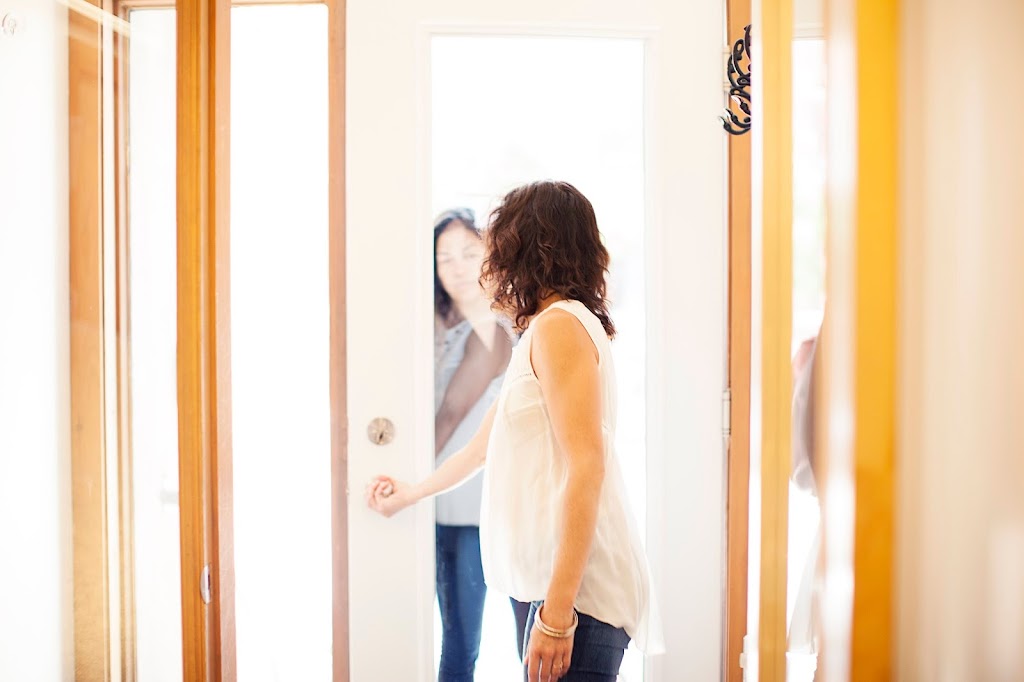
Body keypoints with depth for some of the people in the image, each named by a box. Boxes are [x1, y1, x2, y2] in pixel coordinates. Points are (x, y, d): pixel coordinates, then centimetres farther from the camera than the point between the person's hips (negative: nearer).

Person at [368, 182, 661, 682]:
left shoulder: (559, 324, -9)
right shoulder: (543, 333, 20)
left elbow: (586, 467, -19)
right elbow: (487, 440, 33)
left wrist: (557, 612, -21)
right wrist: (412, 492, 47)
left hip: (577, 586, -9)